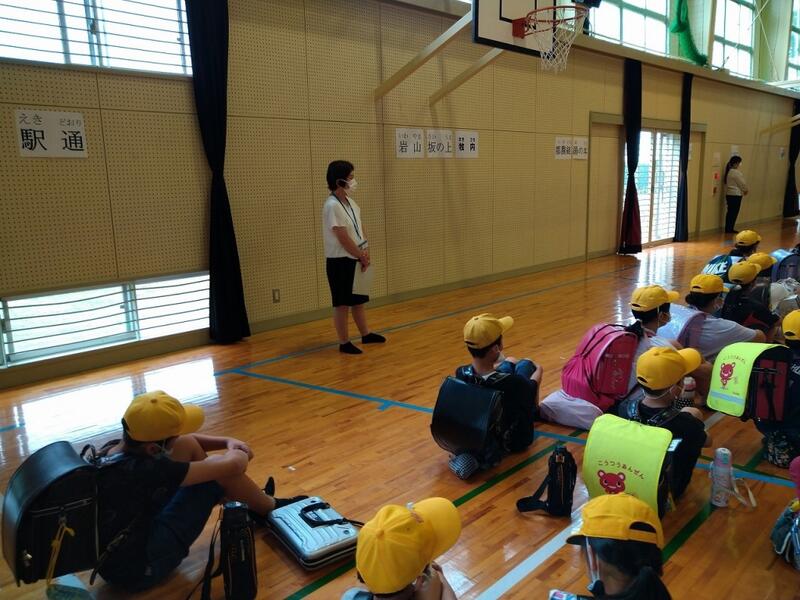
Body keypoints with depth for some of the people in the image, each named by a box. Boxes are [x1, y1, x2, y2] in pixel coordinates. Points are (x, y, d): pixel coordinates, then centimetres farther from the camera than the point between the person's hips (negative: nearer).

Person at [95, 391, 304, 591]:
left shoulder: (114, 448, -6)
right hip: (138, 568, -8)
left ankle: (253, 504, 21)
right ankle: (271, 509, 15)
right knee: (220, 472, -13)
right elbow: (232, 466, -25)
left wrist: (227, 441, -1)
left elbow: (183, 440, 11)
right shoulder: (142, 470, -32)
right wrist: (239, 455, -3)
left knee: (187, 446, 4)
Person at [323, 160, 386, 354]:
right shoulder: (332, 206, -20)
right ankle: (344, 343, 10)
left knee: (359, 300, 19)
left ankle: (366, 334, 33)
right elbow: (343, 238, -20)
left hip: (355, 259, 9)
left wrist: (365, 252, -4)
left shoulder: (350, 202, 9)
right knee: (342, 304, 1)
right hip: (340, 262, -9)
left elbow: (360, 228, 12)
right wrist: (362, 256, -11)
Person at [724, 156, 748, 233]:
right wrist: (746, 190, 6)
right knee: (734, 212, -4)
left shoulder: (728, 171, 13)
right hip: (735, 195, -10)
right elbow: (742, 183, -12)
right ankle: (730, 229, -1)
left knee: (730, 212, 11)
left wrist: (743, 190, 18)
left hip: (729, 194, 10)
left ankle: (728, 228, 14)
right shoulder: (736, 172, -17)